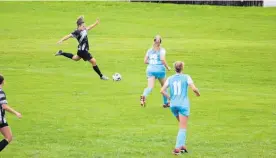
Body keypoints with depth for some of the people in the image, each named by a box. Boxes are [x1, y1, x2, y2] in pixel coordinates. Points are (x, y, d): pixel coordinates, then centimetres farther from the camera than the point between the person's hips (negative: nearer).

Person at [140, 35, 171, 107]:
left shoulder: (149, 50, 9)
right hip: (160, 69, -2)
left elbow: (145, 61, 9)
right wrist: (167, 67, -4)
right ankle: (165, 103, 29)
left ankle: (144, 96, -42)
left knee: (150, 87, -11)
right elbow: (162, 59, -17)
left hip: (150, 69, 2)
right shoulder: (162, 50, -3)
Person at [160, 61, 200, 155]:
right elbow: (194, 88, -13)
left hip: (173, 105, 4)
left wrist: (169, 98, 13)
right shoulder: (186, 77, -4)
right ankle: (178, 147, -13)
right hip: (183, 105, -4)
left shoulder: (170, 79, 6)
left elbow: (162, 90, -1)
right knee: (183, 128, -1)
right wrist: (198, 93, 8)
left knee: (182, 125, 22)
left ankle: (182, 145, 17)